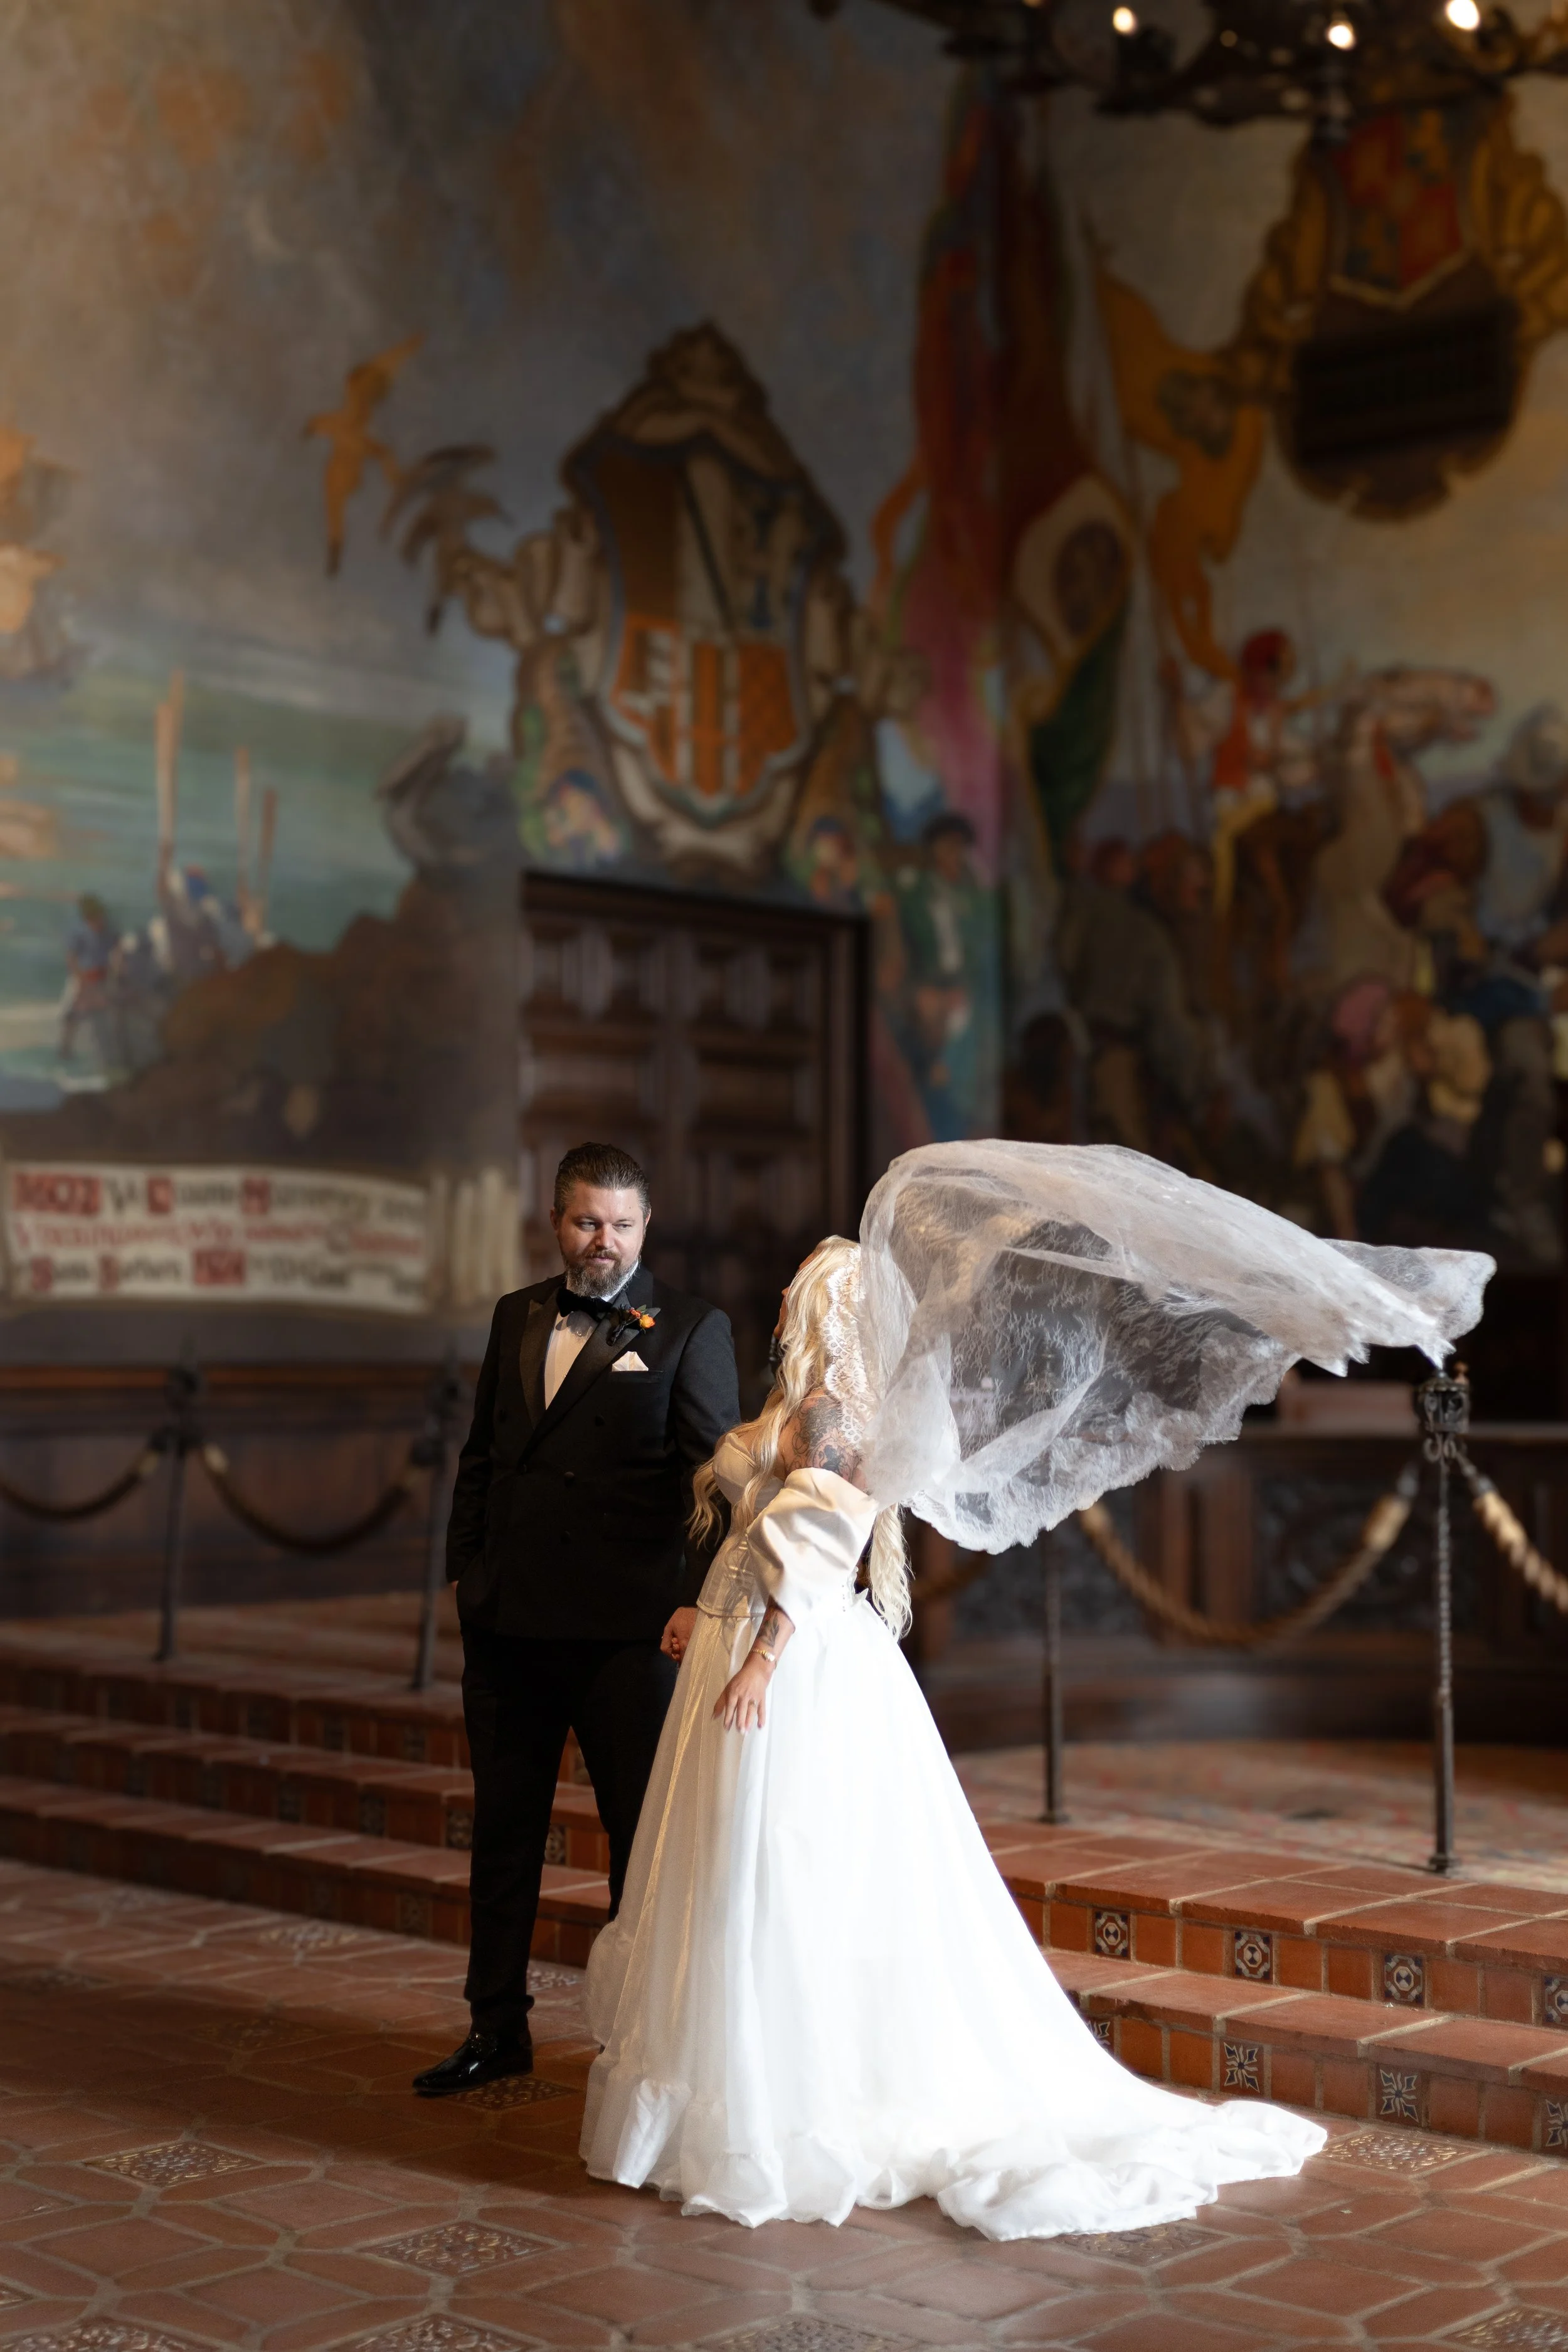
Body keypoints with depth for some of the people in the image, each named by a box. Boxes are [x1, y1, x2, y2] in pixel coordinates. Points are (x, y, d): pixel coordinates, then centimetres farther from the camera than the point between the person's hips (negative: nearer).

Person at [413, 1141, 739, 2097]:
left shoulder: (691, 1328, -4)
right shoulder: (517, 1317, 12)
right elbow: (482, 1455, 17)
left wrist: (696, 1600, -18)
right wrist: (467, 1573, 11)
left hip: (628, 1630, -5)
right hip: (508, 1623, 5)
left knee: (645, 1836, 4)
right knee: (504, 1829, 13)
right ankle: (498, 2027, 25)